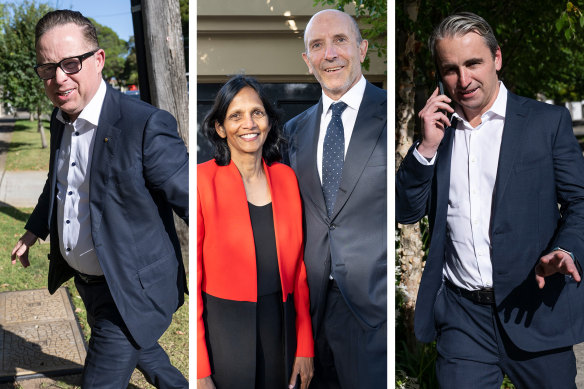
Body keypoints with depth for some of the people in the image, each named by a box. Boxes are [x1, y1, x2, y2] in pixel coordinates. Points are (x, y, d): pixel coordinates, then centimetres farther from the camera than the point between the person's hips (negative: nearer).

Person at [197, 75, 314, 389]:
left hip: (280, 328, 4)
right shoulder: (202, 180, -11)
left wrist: (305, 346, 5)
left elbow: (298, 270, 7)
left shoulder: (286, 177, 3)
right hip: (222, 331, -4)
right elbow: (192, 278, -11)